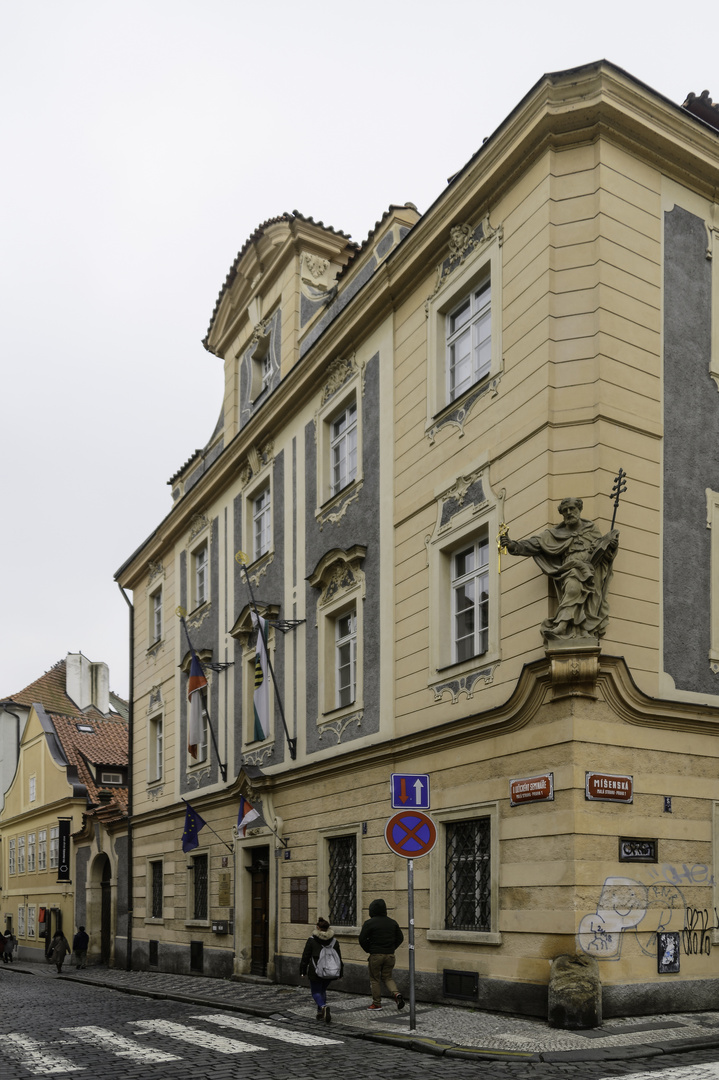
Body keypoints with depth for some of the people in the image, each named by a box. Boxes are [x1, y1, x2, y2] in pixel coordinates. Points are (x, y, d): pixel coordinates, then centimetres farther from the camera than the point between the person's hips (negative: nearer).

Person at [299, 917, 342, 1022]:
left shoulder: (312, 940, -6)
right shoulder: (334, 941, 5)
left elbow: (305, 957, -4)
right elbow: (339, 958, 9)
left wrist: (302, 971, 4)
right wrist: (340, 973, 16)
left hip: (316, 972, -4)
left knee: (315, 992, 5)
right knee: (322, 990, 22)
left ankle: (323, 1006, -23)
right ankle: (321, 1013, 19)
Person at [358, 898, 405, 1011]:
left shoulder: (369, 923, -7)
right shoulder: (392, 922, 8)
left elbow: (362, 939, -9)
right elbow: (400, 938, 12)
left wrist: (368, 950, 5)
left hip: (375, 955, -4)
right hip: (390, 955, 4)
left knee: (375, 979, 8)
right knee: (387, 977, 16)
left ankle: (377, 1003, 10)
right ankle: (396, 994, -8)